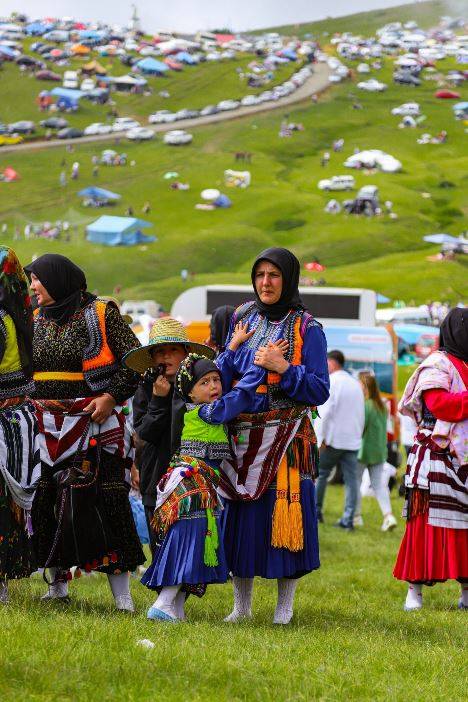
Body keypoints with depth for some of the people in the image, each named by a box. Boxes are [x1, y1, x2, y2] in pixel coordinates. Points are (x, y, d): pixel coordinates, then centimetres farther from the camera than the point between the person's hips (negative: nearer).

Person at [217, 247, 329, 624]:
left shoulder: (307, 329, -2)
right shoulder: (243, 318, 12)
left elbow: (320, 390, -7)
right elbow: (223, 377, 12)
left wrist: (281, 367, -17)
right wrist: (239, 351, -7)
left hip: (286, 438, -4)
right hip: (243, 434, 4)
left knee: (284, 514, -6)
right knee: (240, 515, 5)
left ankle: (285, 607, 5)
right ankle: (242, 604, 16)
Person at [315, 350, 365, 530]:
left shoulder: (331, 381, -7)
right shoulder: (356, 384, 15)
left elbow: (325, 411, -15)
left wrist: (321, 438, -14)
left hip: (333, 439, -5)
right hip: (352, 441, 6)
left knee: (320, 474, 10)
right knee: (351, 479, 0)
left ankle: (315, 511, 13)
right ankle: (348, 519, -4)